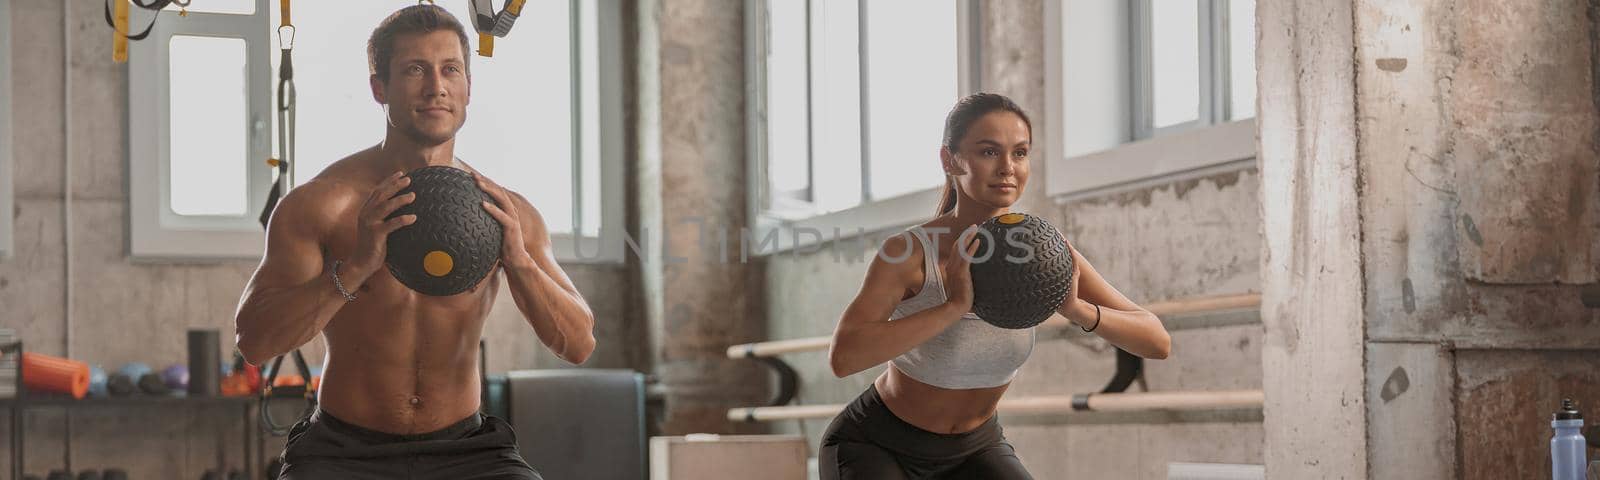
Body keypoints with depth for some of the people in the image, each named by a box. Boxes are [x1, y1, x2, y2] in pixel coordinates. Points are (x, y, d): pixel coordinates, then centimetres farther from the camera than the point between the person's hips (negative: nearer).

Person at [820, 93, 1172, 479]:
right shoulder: (907, 251, -29)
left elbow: (1157, 343, -18)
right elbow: (843, 357, -43)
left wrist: (1076, 308, -37)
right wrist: (955, 305, -48)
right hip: (873, 447, -4)